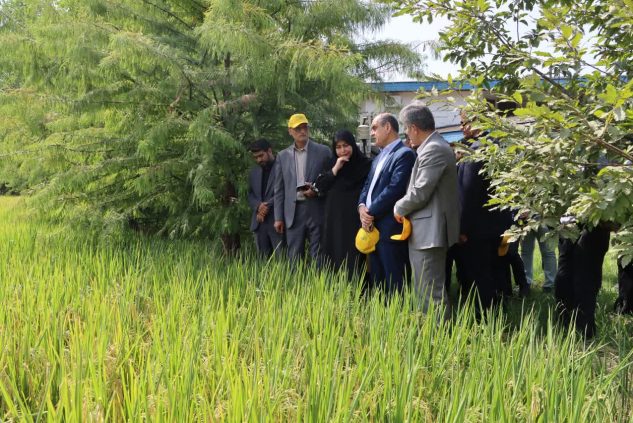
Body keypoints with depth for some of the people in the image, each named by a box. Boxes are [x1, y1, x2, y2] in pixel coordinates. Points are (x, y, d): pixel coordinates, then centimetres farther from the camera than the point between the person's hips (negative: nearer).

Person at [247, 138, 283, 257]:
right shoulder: (254, 172, 18)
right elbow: (250, 195, 18)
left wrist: (268, 205, -13)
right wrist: (258, 206, -3)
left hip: (277, 221, -6)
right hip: (259, 223, 6)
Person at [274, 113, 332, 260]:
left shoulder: (323, 151, 2)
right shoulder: (282, 156, 9)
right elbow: (279, 189, 10)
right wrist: (278, 217, 5)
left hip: (317, 211, -2)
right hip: (293, 213, 2)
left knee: (319, 258, 1)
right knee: (294, 259, 6)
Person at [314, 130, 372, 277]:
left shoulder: (365, 165, -3)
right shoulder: (333, 164, 13)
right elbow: (319, 186, 4)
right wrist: (335, 170, -5)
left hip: (354, 221, -5)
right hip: (334, 220, 5)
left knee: (352, 263, -7)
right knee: (334, 260, 6)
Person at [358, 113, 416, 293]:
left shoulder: (404, 154, -9)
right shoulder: (379, 157, 21)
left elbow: (395, 189, -19)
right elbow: (367, 185, 18)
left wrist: (371, 213, -14)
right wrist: (362, 207, -3)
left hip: (390, 228, -9)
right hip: (373, 228, 9)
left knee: (393, 284, -4)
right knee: (376, 281, 14)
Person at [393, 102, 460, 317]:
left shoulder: (434, 149, -17)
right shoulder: (433, 146, 14)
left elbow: (420, 192, -20)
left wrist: (399, 208, -5)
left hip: (429, 232, -11)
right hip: (425, 231, 11)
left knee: (431, 293, -6)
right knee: (424, 290, 17)